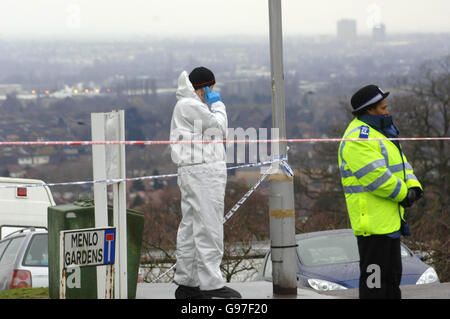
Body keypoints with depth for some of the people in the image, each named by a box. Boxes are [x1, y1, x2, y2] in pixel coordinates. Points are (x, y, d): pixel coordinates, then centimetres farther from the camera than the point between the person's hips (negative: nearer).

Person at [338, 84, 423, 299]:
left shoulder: (380, 132, 19)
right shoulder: (358, 138, -16)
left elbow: (401, 164, 19)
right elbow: (375, 176, -24)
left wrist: (413, 187, 0)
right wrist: (403, 193, -12)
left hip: (389, 220, 11)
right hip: (372, 222, -11)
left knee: (391, 274, 17)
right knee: (374, 280, -9)